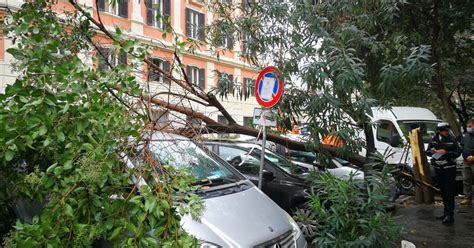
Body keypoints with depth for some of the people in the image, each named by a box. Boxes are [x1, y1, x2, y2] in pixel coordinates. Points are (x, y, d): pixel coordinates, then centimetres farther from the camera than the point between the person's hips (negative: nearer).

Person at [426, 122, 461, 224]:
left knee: (449, 191, -7)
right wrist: (431, 151, -13)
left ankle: (450, 214, -4)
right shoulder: (434, 139, 4)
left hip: (449, 168, -4)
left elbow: (458, 153, -8)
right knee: (443, 191, 13)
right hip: (438, 169, 4)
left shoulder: (452, 140, -6)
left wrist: (446, 152, -22)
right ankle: (446, 212, 25)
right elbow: (427, 151, 9)